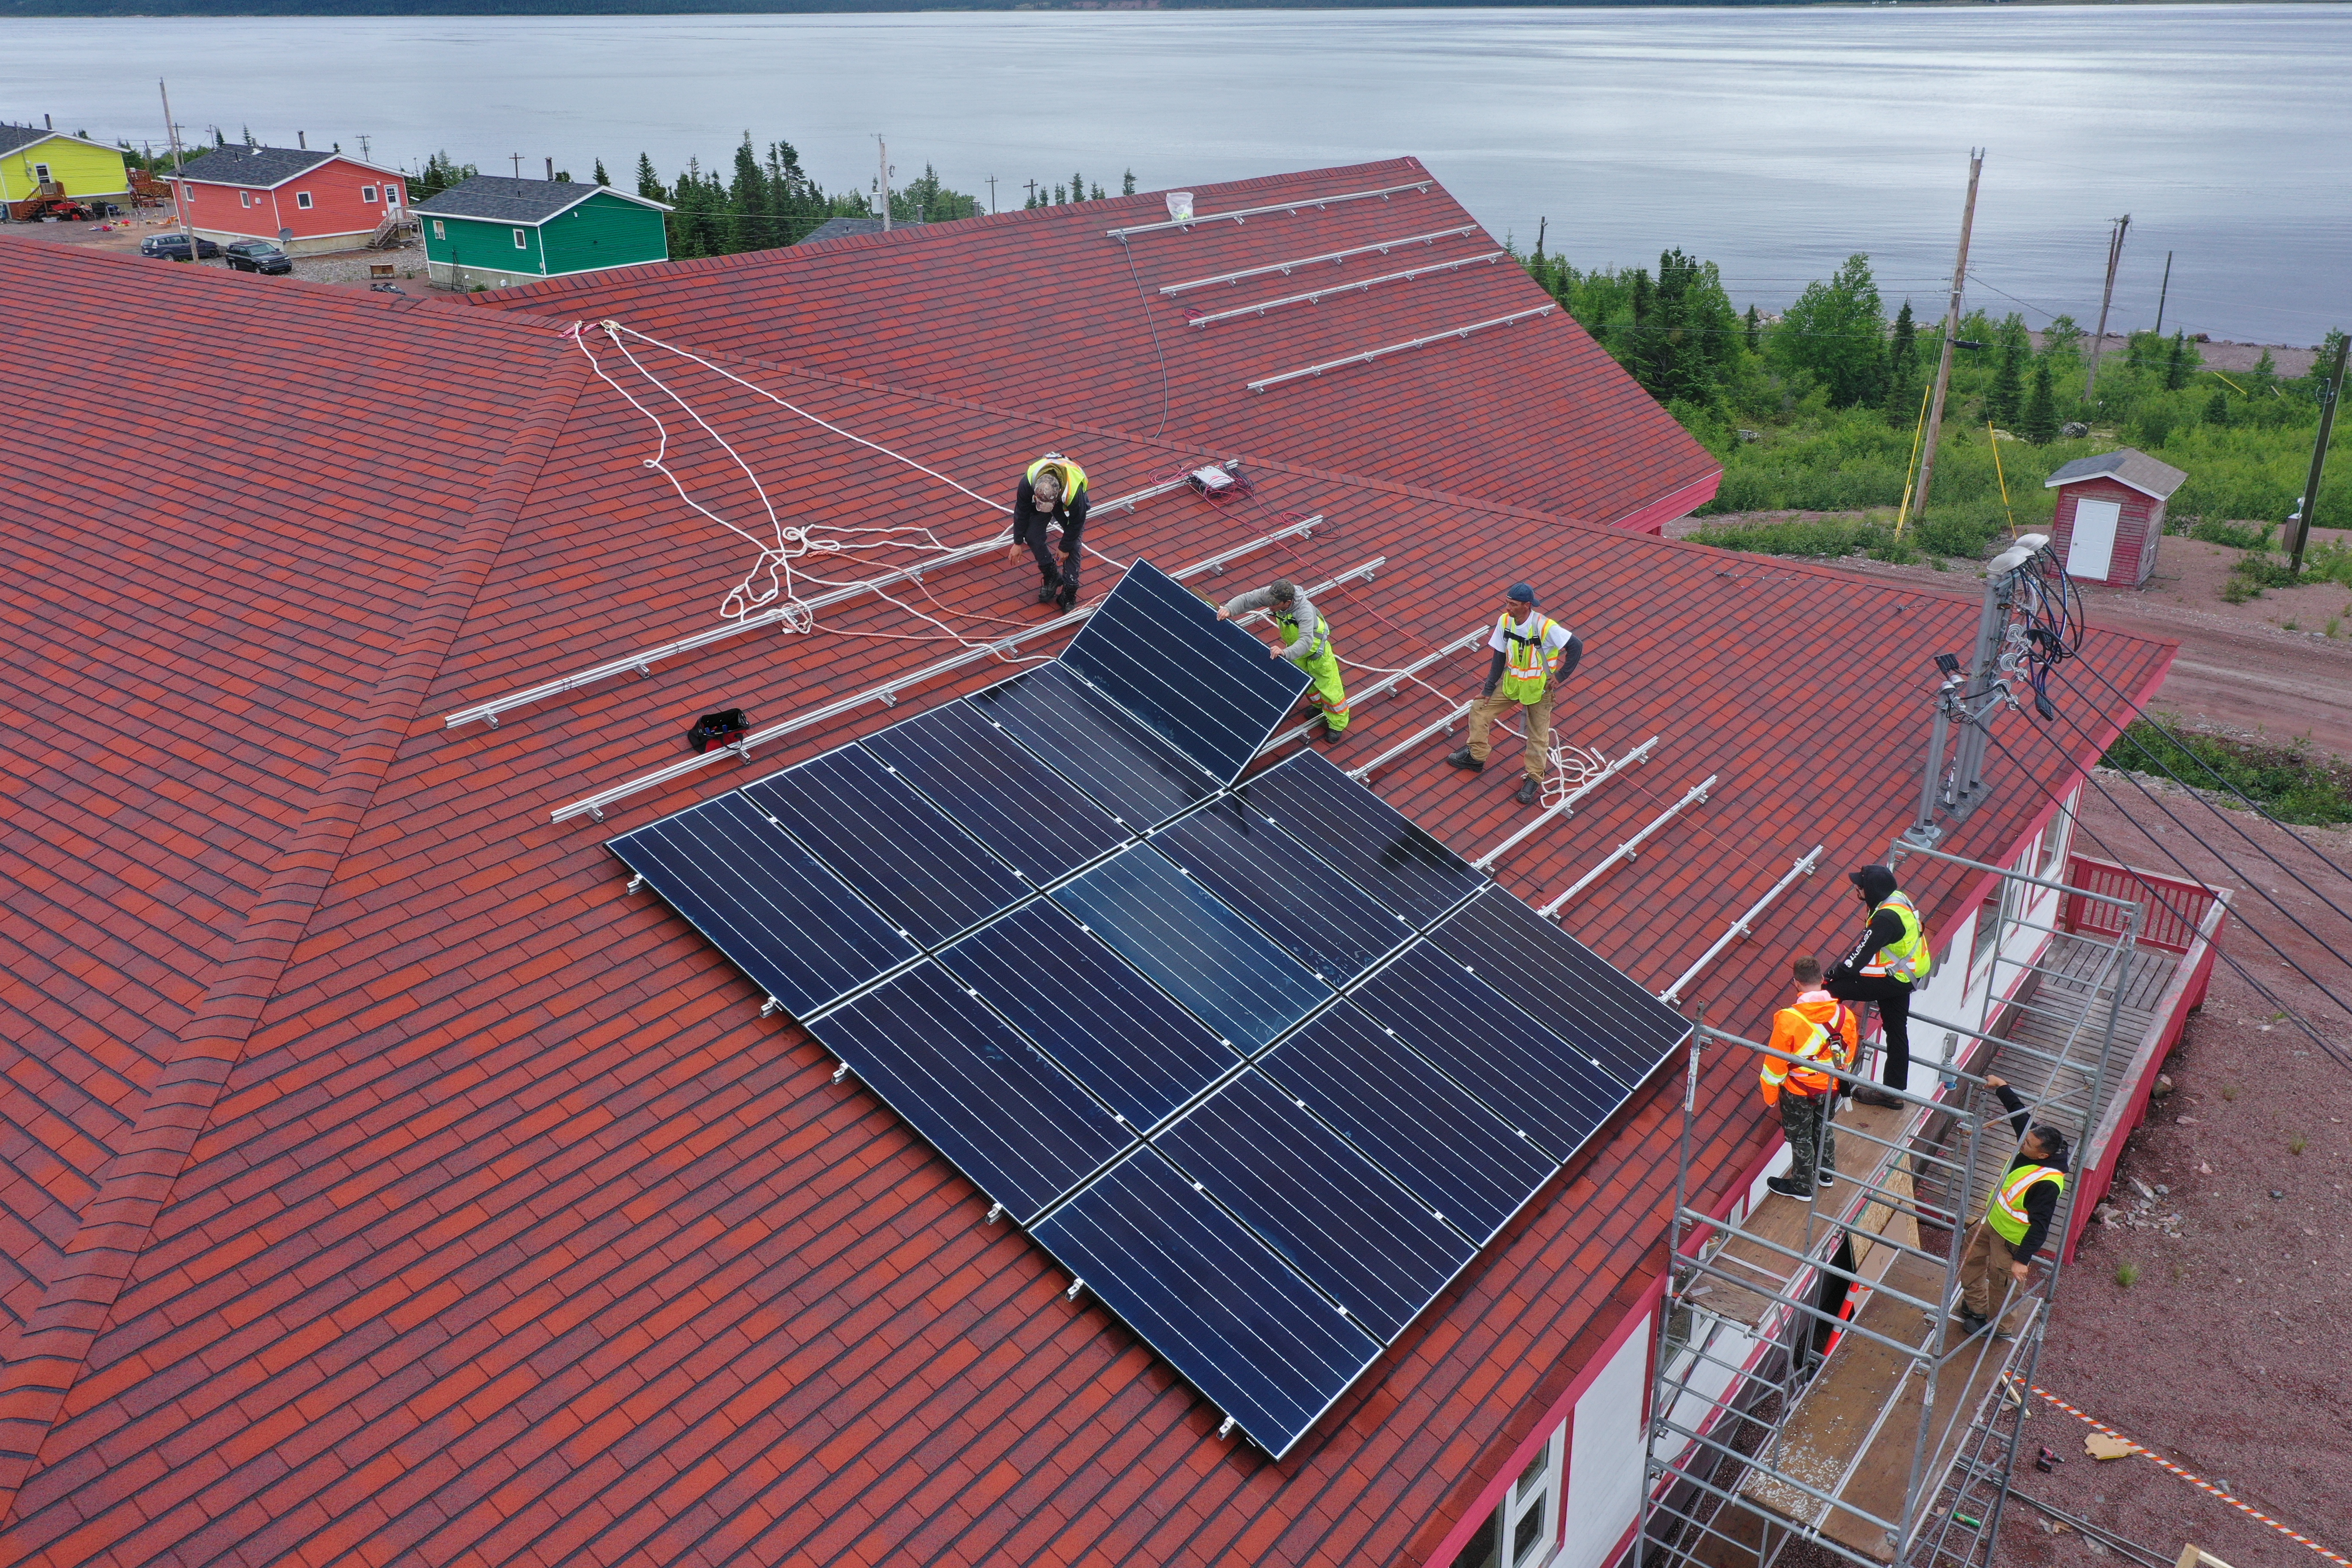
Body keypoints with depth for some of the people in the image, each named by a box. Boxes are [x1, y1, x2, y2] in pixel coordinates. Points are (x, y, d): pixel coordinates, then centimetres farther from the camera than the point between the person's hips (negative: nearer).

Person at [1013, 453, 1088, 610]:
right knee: (1032, 536, -13)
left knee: (1073, 545, -10)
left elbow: (1076, 522, -25)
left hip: (1068, 505, -2)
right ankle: (1052, 576, 9)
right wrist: (1018, 543, -8)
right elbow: (1021, 513, -19)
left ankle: (1069, 594, -1)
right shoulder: (1027, 483, -39)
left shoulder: (1074, 492, -46)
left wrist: (1065, 548, -12)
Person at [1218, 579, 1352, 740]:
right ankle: (1318, 705, 57)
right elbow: (1246, 600, -27)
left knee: (1329, 688, 8)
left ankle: (1338, 724, 31)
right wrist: (1229, 609, -47)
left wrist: (1286, 653, -73)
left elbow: (1306, 642, -56)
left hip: (1316, 649, -6)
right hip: (1295, 646, 6)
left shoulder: (1305, 611, -47)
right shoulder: (1270, 594, -31)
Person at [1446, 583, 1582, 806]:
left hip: (1538, 688, -5)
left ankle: (1534, 779, 25)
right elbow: (1499, 657, -1)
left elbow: (1576, 645, -21)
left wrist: (1561, 675, -18)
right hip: (1511, 684, 5)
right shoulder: (1505, 622, -11)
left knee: (1538, 736, 6)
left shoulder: (1545, 627, -28)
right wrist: (1489, 689, -1)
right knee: (1479, 709, 6)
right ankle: (1476, 756, 25)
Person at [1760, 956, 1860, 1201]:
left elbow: (1776, 1062, -18)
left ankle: (1802, 1187, 33)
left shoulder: (1788, 1019, -29)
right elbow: (1849, 1057, 1)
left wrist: (1771, 1094, -2)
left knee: (1800, 1137, 16)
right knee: (1824, 1127, 29)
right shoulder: (1845, 1014, -15)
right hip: (1831, 1089, 4)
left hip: (1798, 1091, -4)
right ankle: (1826, 1174, 48)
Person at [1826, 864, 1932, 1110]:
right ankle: (1894, 1091, 26)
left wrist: (1836, 974, -15)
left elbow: (1863, 952, -26)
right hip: (1905, 978, 10)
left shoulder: (1887, 918, -28)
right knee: (1897, 1032, 16)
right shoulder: (1898, 898, 3)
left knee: (1833, 990, -9)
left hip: (1895, 979, -10)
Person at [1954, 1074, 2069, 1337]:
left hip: (2011, 1238, -9)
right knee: (1970, 1262, 25)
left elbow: (2040, 1227, -34)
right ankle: (1976, 1308, 46)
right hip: (1991, 1222, 9)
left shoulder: (2047, 1184, -37)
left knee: (2000, 1282, 12)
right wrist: (2001, 1086, 4)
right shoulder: (2032, 1146, -15)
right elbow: (2020, 1113, 3)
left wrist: (2022, 1260, -33)